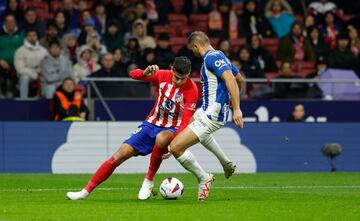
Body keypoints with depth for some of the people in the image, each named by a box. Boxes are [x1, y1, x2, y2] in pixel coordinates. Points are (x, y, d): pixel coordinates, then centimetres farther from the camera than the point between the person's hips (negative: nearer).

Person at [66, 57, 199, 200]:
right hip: (151, 124, 4)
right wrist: (145, 73, -25)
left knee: (162, 138, -41)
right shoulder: (164, 76, -6)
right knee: (120, 155, -8)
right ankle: (86, 191, 0)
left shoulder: (191, 90, -18)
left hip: (172, 129, -4)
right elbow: (133, 74, -1)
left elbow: (186, 122, -23)